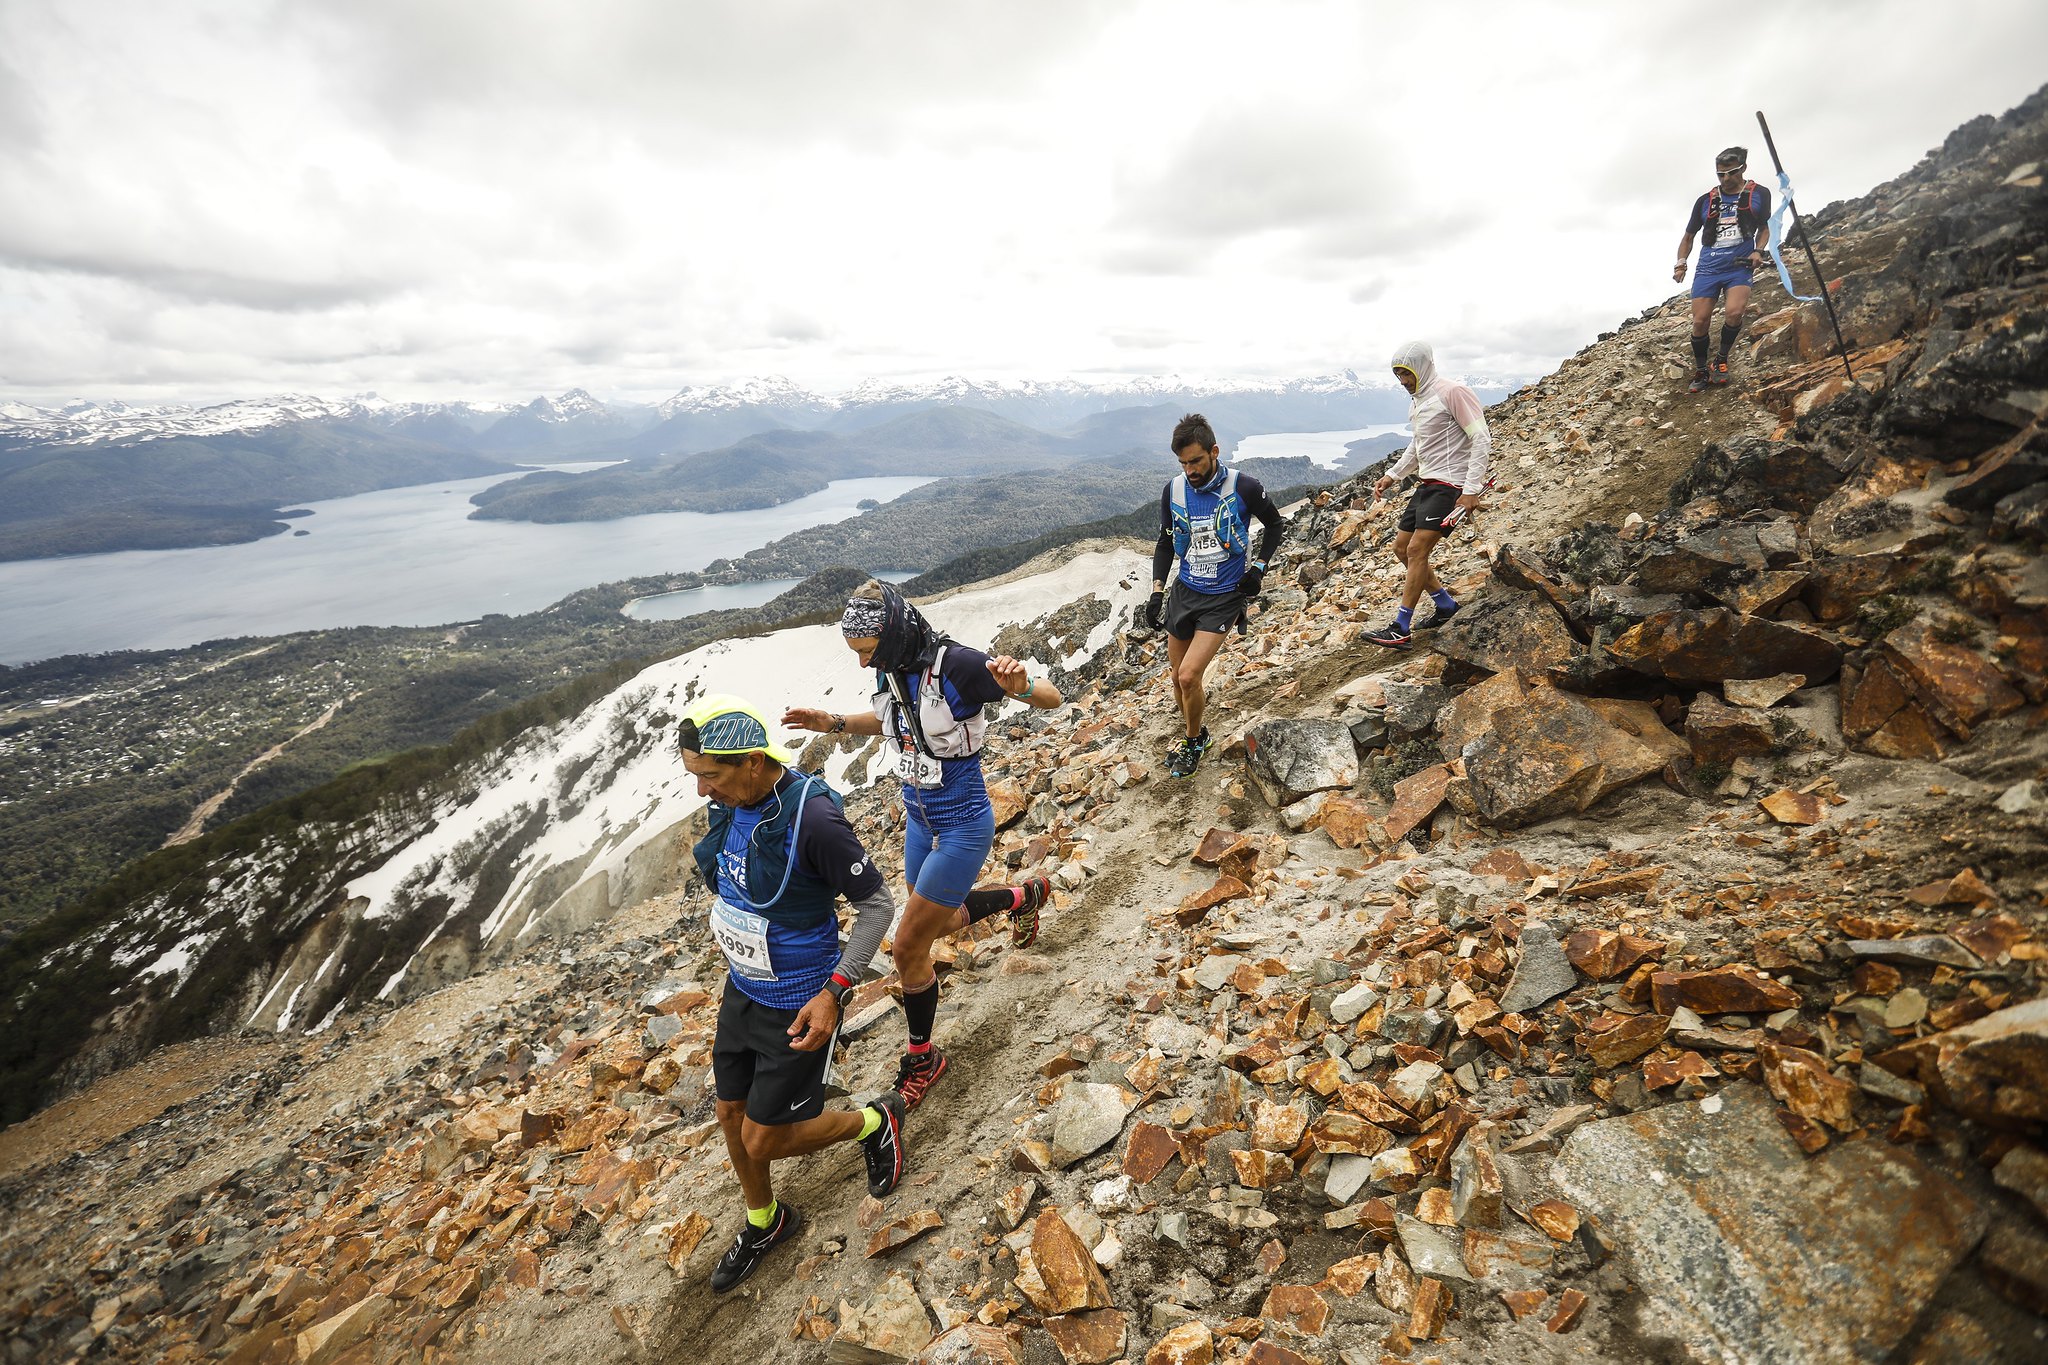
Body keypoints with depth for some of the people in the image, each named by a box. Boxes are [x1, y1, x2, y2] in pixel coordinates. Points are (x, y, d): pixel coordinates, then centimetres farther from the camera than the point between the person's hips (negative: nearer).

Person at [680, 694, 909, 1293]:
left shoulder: (813, 817, -32)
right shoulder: (733, 802, -9)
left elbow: (877, 904, -21)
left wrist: (833, 993, -24)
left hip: (798, 1006, -7)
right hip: (742, 988, 7)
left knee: (766, 1140, 5)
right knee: (732, 1116, 20)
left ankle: (875, 1121, 31)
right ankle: (765, 1221, 47)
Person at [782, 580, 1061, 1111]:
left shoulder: (955, 664, -27)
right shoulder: (890, 670, -5)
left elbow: (1051, 696, -23)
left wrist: (1021, 685, -46)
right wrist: (834, 723, 2)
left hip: (962, 825, -8)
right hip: (919, 821, 8)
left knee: (908, 945, -1)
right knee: (939, 922, 28)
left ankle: (923, 1057, 25)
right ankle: (1023, 896, 53)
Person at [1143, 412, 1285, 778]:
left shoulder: (1243, 487, -14)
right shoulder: (1173, 489, -3)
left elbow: (1274, 523, 5)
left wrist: (1259, 567, -6)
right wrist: (1157, 591, 1)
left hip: (1225, 597, -4)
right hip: (1185, 590, 4)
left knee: (1189, 676, -13)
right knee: (1178, 678, 10)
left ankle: (1194, 740, 13)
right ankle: (1191, 728, 35)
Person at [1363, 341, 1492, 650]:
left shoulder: (1452, 393, -13)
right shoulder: (1416, 401, 14)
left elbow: (1482, 439, -16)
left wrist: (1471, 489, -22)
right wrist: (1392, 475, 16)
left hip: (1450, 486, -10)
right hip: (1427, 484, 10)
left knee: (1416, 550, -16)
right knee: (1401, 548, 10)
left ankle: (1400, 630, -13)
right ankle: (1446, 606, 23)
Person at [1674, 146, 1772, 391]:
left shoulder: (1759, 194, 6)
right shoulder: (1705, 201, 8)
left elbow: (1764, 228, 16)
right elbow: (1689, 236, 17)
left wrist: (1758, 251, -2)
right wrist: (1680, 264, 1)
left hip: (1740, 267, -1)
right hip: (1708, 268, 2)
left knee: (1733, 312, -26)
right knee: (1700, 322, -8)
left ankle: (1721, 360, -3)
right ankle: (1701, 371, 11)